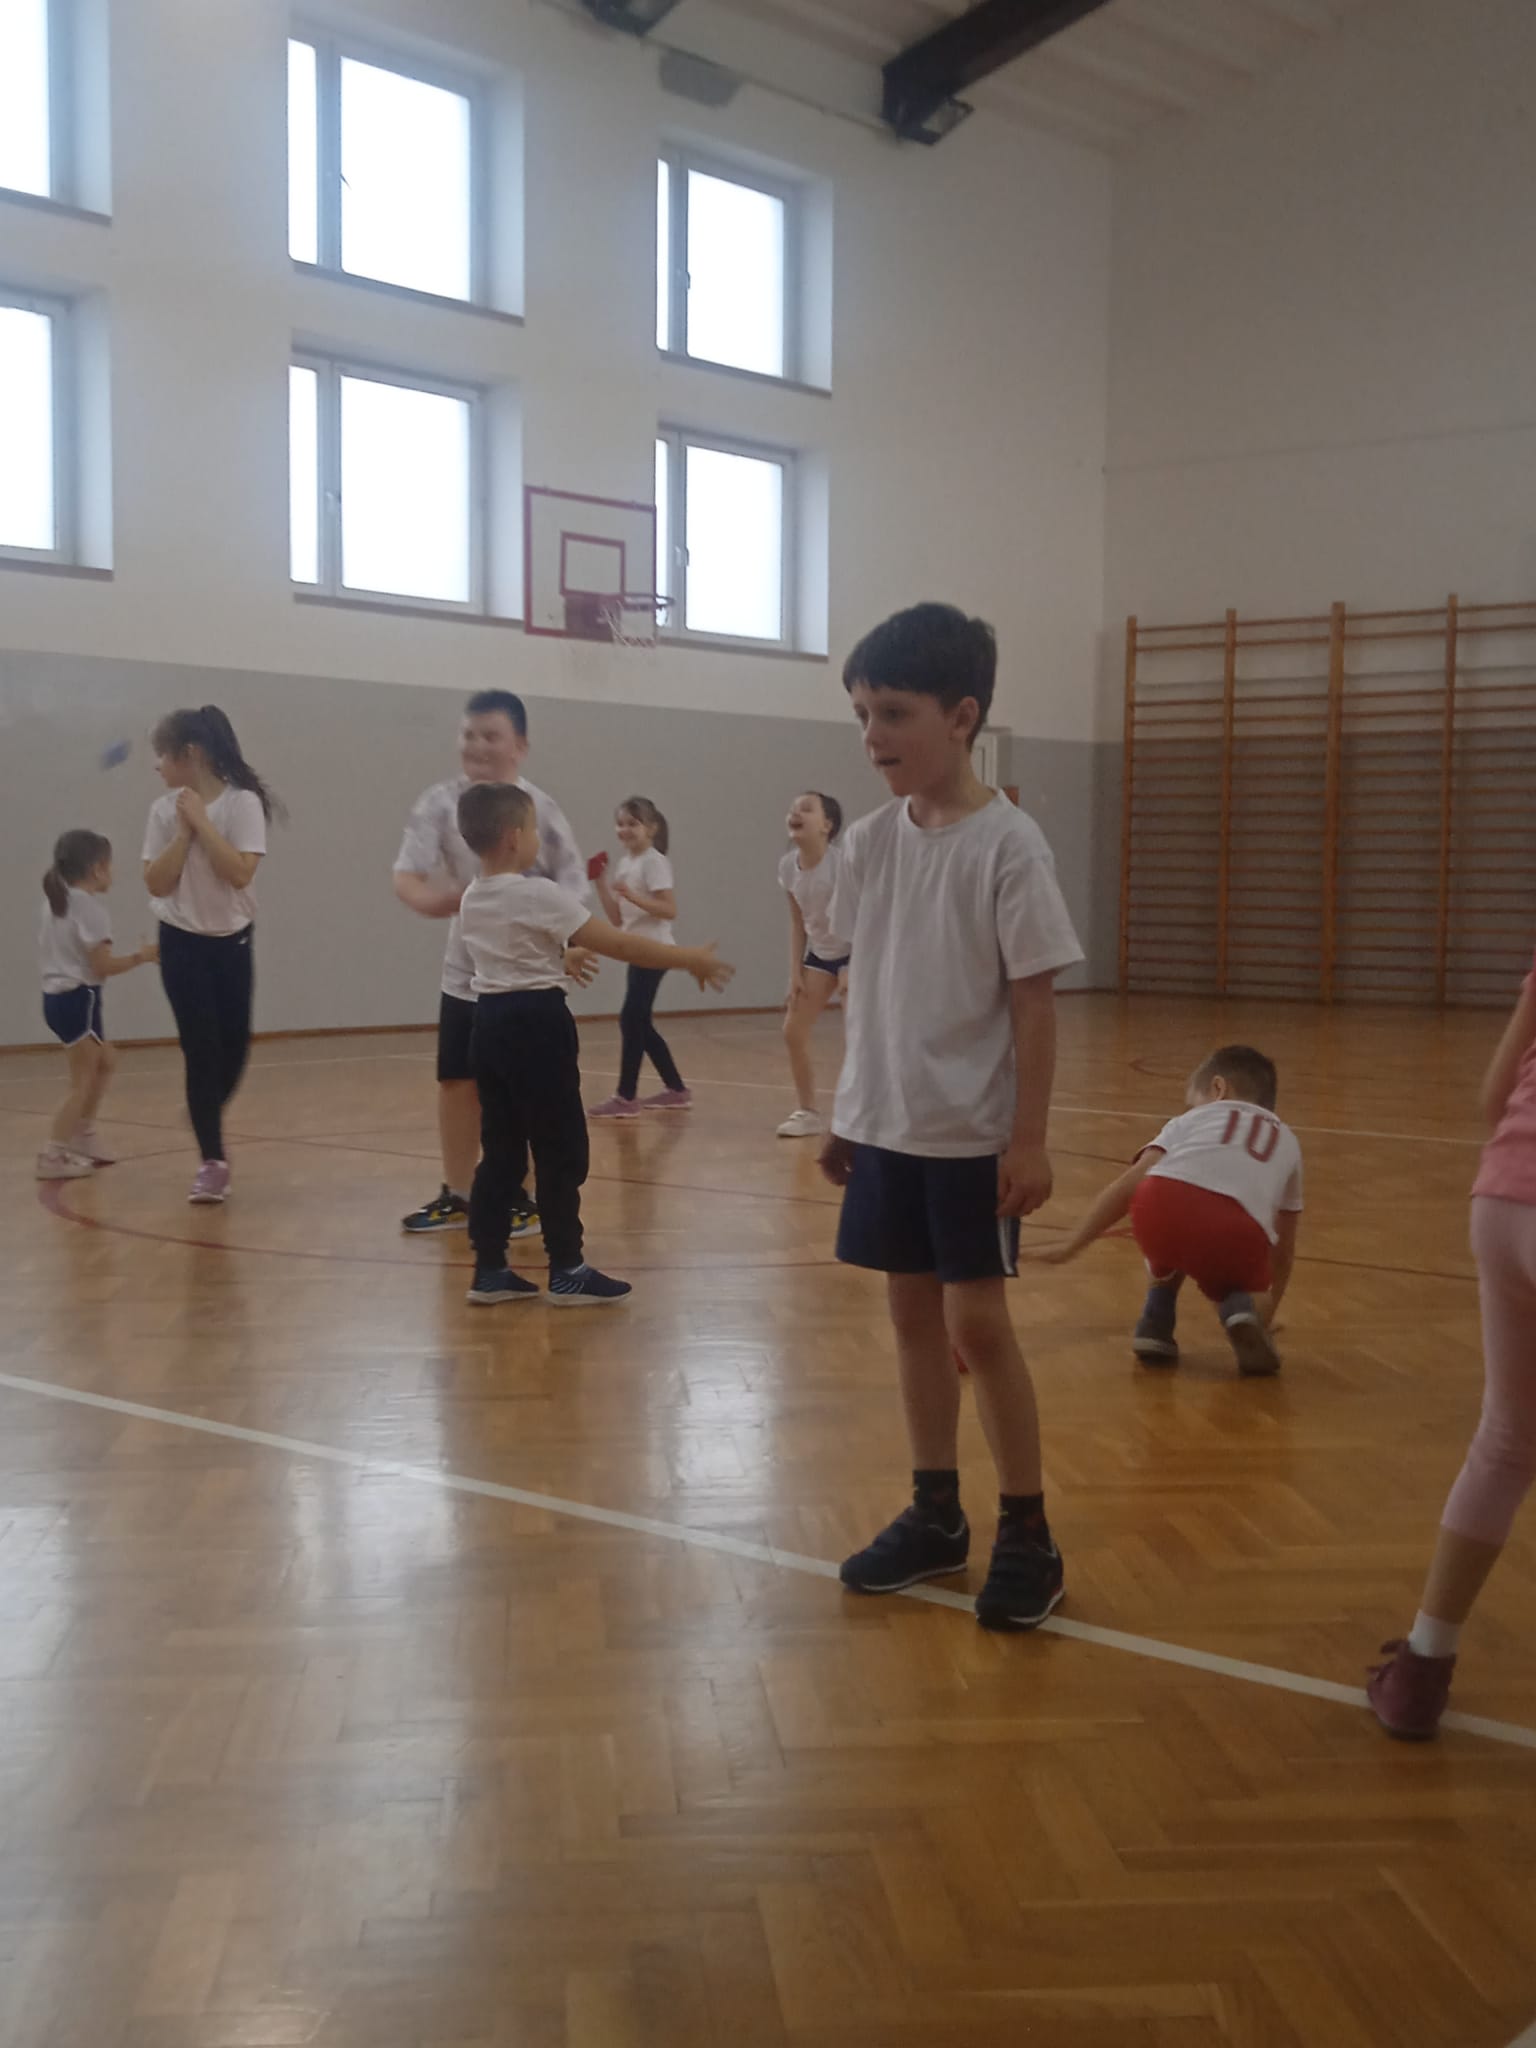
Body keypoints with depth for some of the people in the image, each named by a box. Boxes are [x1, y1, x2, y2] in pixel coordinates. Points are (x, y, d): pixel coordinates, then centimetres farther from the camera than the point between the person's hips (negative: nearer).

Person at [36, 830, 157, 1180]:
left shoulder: (55, 901, 11)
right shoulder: (89, 906, -15)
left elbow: (47, 948, 14)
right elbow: (102, 965, -19)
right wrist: (141, 956, -7)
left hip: (56, 996, 9)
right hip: (78, 999, -9)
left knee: (105, 1063, 24)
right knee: (82, 1083, -2)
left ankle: (83, 1138, 26)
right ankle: (53, 1156, -3)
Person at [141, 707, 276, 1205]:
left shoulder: (243, 802, -11)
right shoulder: (164, 809, -2)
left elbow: (240, 872, -22)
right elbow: (156, 883, -7)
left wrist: (201, 819, -19)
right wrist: (184, 829, -13)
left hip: (232, 942, -1)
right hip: (183, 943, 1)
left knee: (233, 1050, 5)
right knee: (202, 1050, -5)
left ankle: (205, 1120, 35)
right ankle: (212, 1160, 3)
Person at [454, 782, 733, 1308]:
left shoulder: (472, 899, 9)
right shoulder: (539, 894, -15)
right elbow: (617, 945, -16)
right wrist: (688, 958, -11)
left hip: (491, 1022, 8)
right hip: (535, 1023, -8)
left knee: (501, 1152, 11)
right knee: (561, 1151, 1)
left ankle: (489, 1270, 13)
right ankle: (567, 1271, 5)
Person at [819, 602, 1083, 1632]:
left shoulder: (1008, 844, -13)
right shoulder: (871, 842, 3)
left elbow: (1035, 998, -12)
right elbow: (865, 985, 10)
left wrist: (1029, 1138, -14)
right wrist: (846, 1113, 12)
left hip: (975, 1133, -6)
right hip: (887, 1125, 6)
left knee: (977, 1321, -2)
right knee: (914, 1311, 12)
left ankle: (1028, 1535, 14)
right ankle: (936, 1517, 26)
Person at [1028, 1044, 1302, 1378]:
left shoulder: (1193, 1119, 35)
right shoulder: (1286, 1141, 40)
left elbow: (1128, 1185, 21)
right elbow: (1283, 1248, 45)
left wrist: (1072, 1245, 24)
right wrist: (1267, 1311, 59)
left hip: (1160, 1200, 0)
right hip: (1240, 1231, 0)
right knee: (1239, 1285, 33)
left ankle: (1155, 1327, 27)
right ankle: (1243, 1311, -1)